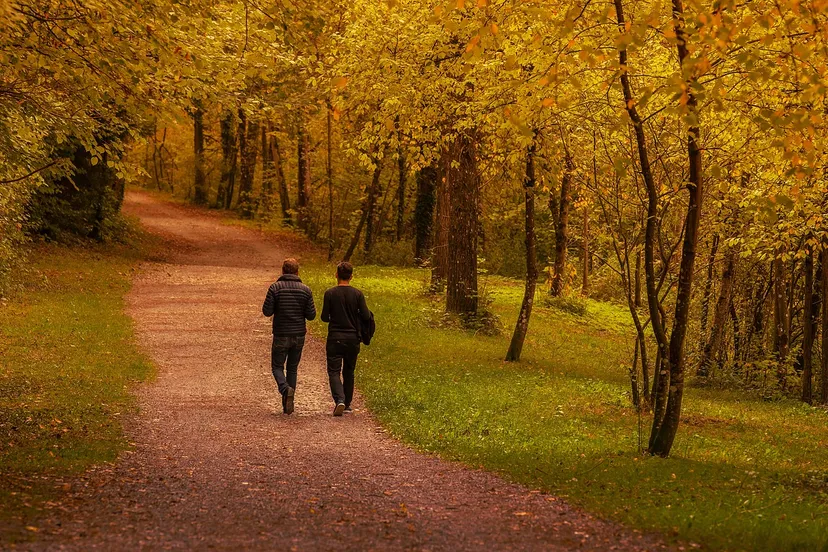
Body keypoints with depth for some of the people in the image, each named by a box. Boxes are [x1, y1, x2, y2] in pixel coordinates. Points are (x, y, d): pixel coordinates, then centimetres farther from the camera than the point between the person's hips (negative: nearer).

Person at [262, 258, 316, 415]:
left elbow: (267, 311, -10)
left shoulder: (275, 287, -8)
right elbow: (311, 315, -3)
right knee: (292, 368, 15)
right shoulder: (305, 290, -2)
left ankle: (285, 389, -19)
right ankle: (287, 404, 13)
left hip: (281, 335, -2)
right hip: (299, 335, 3)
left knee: (277, 367, 10)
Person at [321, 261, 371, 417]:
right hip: (352, 338, 2)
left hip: (335, 338, -2)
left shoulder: (330, 293, -7)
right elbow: (366, 317, -5)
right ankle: (347, 404, 21)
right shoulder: (357, 294, -3)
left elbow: (324, 317, -5)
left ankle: (339, 400, -22)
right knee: (348, 372, 15)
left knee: (334, 371, 0)